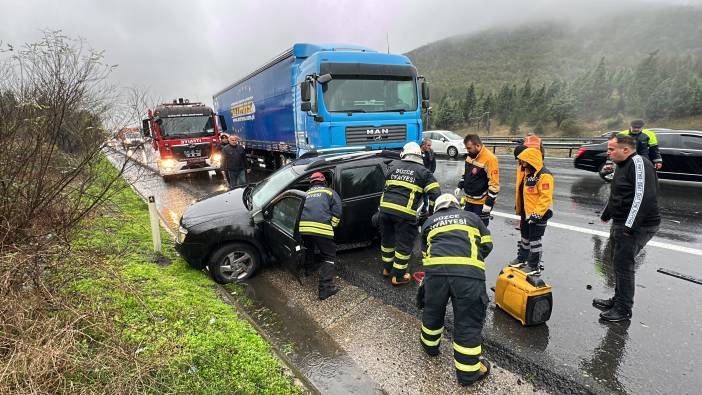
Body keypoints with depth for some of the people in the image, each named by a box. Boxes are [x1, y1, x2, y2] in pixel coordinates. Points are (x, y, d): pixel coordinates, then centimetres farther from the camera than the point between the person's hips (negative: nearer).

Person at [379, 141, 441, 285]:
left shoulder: (393, 165, 15)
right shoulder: (423, 172, 6)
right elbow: (435, 194, 0)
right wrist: (431, 213, 12)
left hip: (385, 207, 4)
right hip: (405, 212, -4)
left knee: (387, 239, 22)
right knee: (404, 245, 9)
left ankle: (387, 268, 37)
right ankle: (398, 276, 18)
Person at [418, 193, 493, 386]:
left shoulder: (429, 222, 29)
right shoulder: (471, 216, 27)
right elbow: (487, 244, 24)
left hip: (435, 270, 2)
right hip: (469, 273, -1)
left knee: (433, 311, 24)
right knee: (468, 321, 10)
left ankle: (430, 345, 48)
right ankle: (468, 372, 22)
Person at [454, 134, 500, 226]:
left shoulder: (489, 159, -21)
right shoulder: (470, 156, 4)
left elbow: (494, 184, -22)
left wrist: (489, 203, -21)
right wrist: (460, 186, 12)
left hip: (482, 203, -8)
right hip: (469, 200, 8)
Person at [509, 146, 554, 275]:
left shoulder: (544, 175, -23)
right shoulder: (526, 172, 6)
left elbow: (546, 197, -25)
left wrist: (537, 214, -26)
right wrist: (518, 207, 20)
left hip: (538, 214, -9)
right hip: (526, 212, 9)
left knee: (534, 240, 2)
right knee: (525, 237, 21)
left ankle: (534, 266, 16)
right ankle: (522, 259, 37)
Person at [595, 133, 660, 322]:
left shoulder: (639, 163, -17)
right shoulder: (623, 165, 15)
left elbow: (644, 196, -26)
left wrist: (630, 225, -28)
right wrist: (606, 214, 33)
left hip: (636, 226, -10)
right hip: (620, 224, 10)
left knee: (623, 265, -4)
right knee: (618, 263, 17)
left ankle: (623, 309, 7)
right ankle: (618, 300, 30)